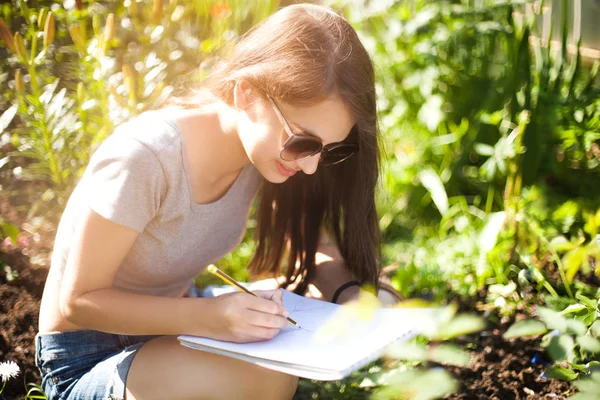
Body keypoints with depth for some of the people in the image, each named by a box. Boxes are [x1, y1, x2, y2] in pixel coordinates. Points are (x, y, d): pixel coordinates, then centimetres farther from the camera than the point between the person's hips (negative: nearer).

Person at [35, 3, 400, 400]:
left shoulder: (265, 145, -11)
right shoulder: (145, 159, -30)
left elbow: (313, 245, 3)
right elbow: (78, 301, -22)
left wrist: (351, 294, -19)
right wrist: (210, 317, -35)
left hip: (172, 328, 6)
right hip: (85, 363, -6)